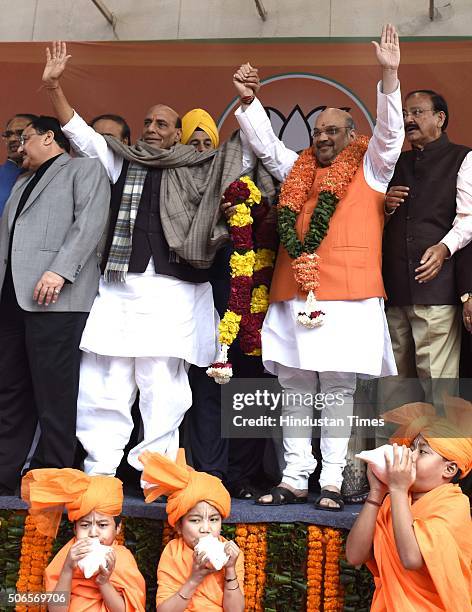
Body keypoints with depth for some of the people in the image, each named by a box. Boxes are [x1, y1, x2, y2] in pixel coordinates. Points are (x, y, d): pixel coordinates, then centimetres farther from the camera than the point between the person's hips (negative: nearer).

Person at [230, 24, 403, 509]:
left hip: (348, 294, -4)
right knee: (294, 387, 6)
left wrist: (388, 75, -11)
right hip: (294, 293, 5)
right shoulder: (298, 169, 21)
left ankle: (332, 482, 6)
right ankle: (294, 479, 14)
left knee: (338, 388, -1)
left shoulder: (369, 168, 10)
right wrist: (248, 99, 14)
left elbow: (390, 131, -1)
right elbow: (265, 144, 25)